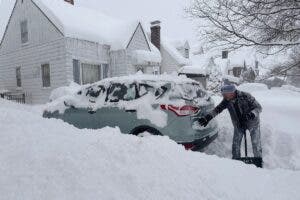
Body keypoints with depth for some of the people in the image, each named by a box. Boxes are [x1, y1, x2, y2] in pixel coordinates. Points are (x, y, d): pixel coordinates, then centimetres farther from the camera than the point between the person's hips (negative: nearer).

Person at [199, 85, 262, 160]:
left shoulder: (245, 96, -26)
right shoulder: (227, 100, -14)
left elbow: (258, 107, -19)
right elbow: (218, 109, -8)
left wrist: (252, 114, -38)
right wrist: (208, 117, -20)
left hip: (252, 123, -3)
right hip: (238, 125, 4)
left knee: (256, 144, 0)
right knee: (235, 144, 3)